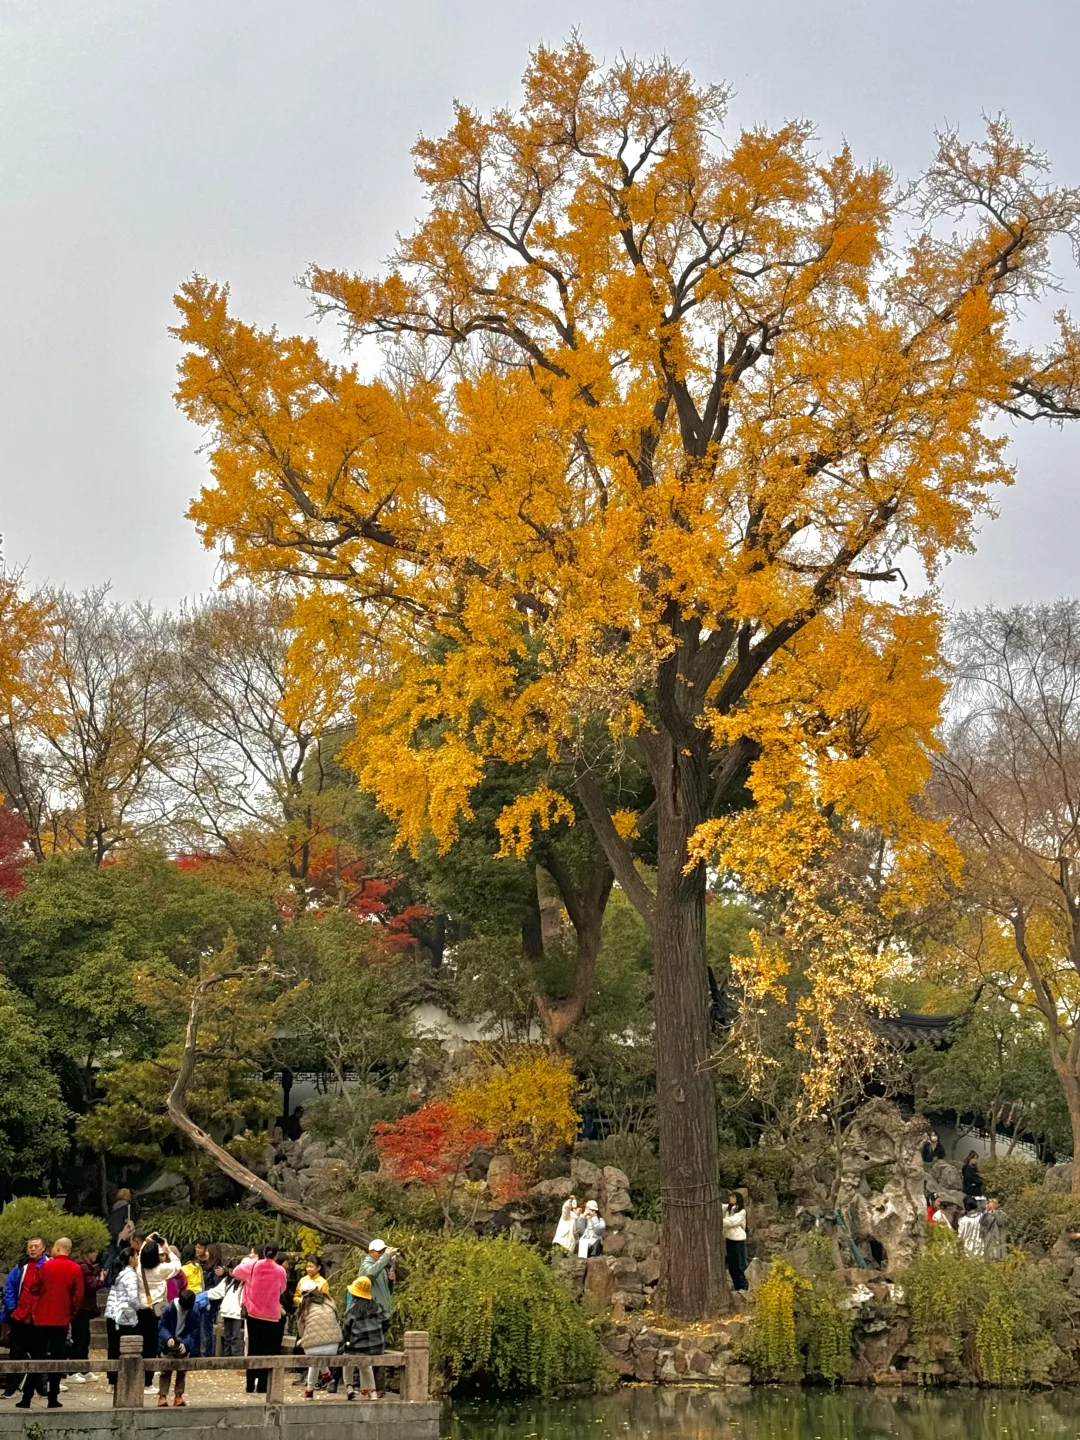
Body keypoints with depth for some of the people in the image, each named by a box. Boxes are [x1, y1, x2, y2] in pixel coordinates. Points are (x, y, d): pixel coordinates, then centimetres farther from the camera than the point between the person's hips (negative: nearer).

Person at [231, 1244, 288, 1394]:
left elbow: (236, 1271, 11)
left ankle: (251, 1386, 12)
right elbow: (282, 1290, 7)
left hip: (254, 1315, 2)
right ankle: (262, 1387, -2)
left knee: (254, 1349, 12)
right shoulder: (280, 1271, -7)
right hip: (272, 1316, -2)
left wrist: (247, 1260, 25)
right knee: (268, 1351, 4)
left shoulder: (252, 1266, -5)